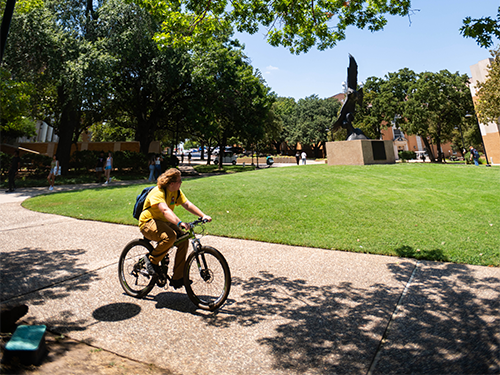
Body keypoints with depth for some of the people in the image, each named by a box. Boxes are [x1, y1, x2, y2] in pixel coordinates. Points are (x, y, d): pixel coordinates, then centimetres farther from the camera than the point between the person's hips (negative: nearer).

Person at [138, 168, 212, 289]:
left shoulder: (176, 191, 1)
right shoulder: (158, 192, -24)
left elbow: (187, 205, -6)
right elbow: (165, 210, -40)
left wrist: (203, 216, -20)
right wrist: (179, 223, -55)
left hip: (164, 222, 8)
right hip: (148, 222, -8)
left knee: (183, 240, -14)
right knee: (170, 236, -36)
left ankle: (178, 278, -4)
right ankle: (152, 260, -10)